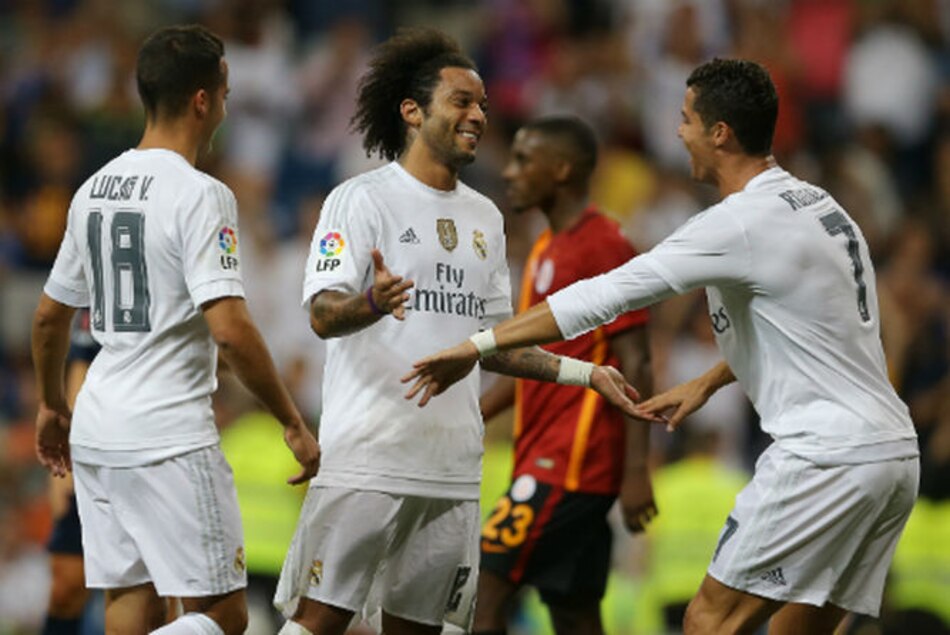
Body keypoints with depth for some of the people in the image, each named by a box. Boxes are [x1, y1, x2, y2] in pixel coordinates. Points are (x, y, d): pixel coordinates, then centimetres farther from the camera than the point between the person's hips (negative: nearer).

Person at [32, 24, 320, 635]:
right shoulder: (200, 195, -12)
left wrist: (52, 407, 35)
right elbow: (230, 329, -20)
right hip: (171, 438, -8)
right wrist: (294, 425, -12)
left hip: (96, 431, 8)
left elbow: (51, 315, 19)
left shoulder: (94, 190, 10)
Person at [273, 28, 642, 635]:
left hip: (454, 465, 6)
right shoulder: (362, 199, -2)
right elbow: (323, 315, -12)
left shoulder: (484, 217, 18)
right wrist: (372, 303, -33)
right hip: (367, 456, -6)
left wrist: (584, 372, 13)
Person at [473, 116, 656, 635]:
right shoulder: (547, 248, 17)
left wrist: (636, 470, -20)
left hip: (571, 461, -9)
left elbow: (635, 365, -15)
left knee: (485, 590, -13)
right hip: (545, 454, 9)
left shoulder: (604, 247, -11)